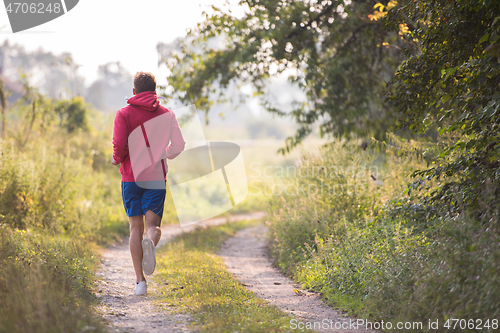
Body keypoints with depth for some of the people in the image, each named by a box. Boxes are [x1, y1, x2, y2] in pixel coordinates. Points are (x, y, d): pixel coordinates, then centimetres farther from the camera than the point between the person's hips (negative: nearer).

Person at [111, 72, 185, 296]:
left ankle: (140, 281, 0)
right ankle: (150, 242, -34)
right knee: (153, 225, 4)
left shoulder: (124, 114, 0)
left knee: (136, 227, 6)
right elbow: (179, 145, -1)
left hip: (131, 177, 0)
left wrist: (116, 159, 7)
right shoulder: (167, 114, 6)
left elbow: (120, 145, -13)